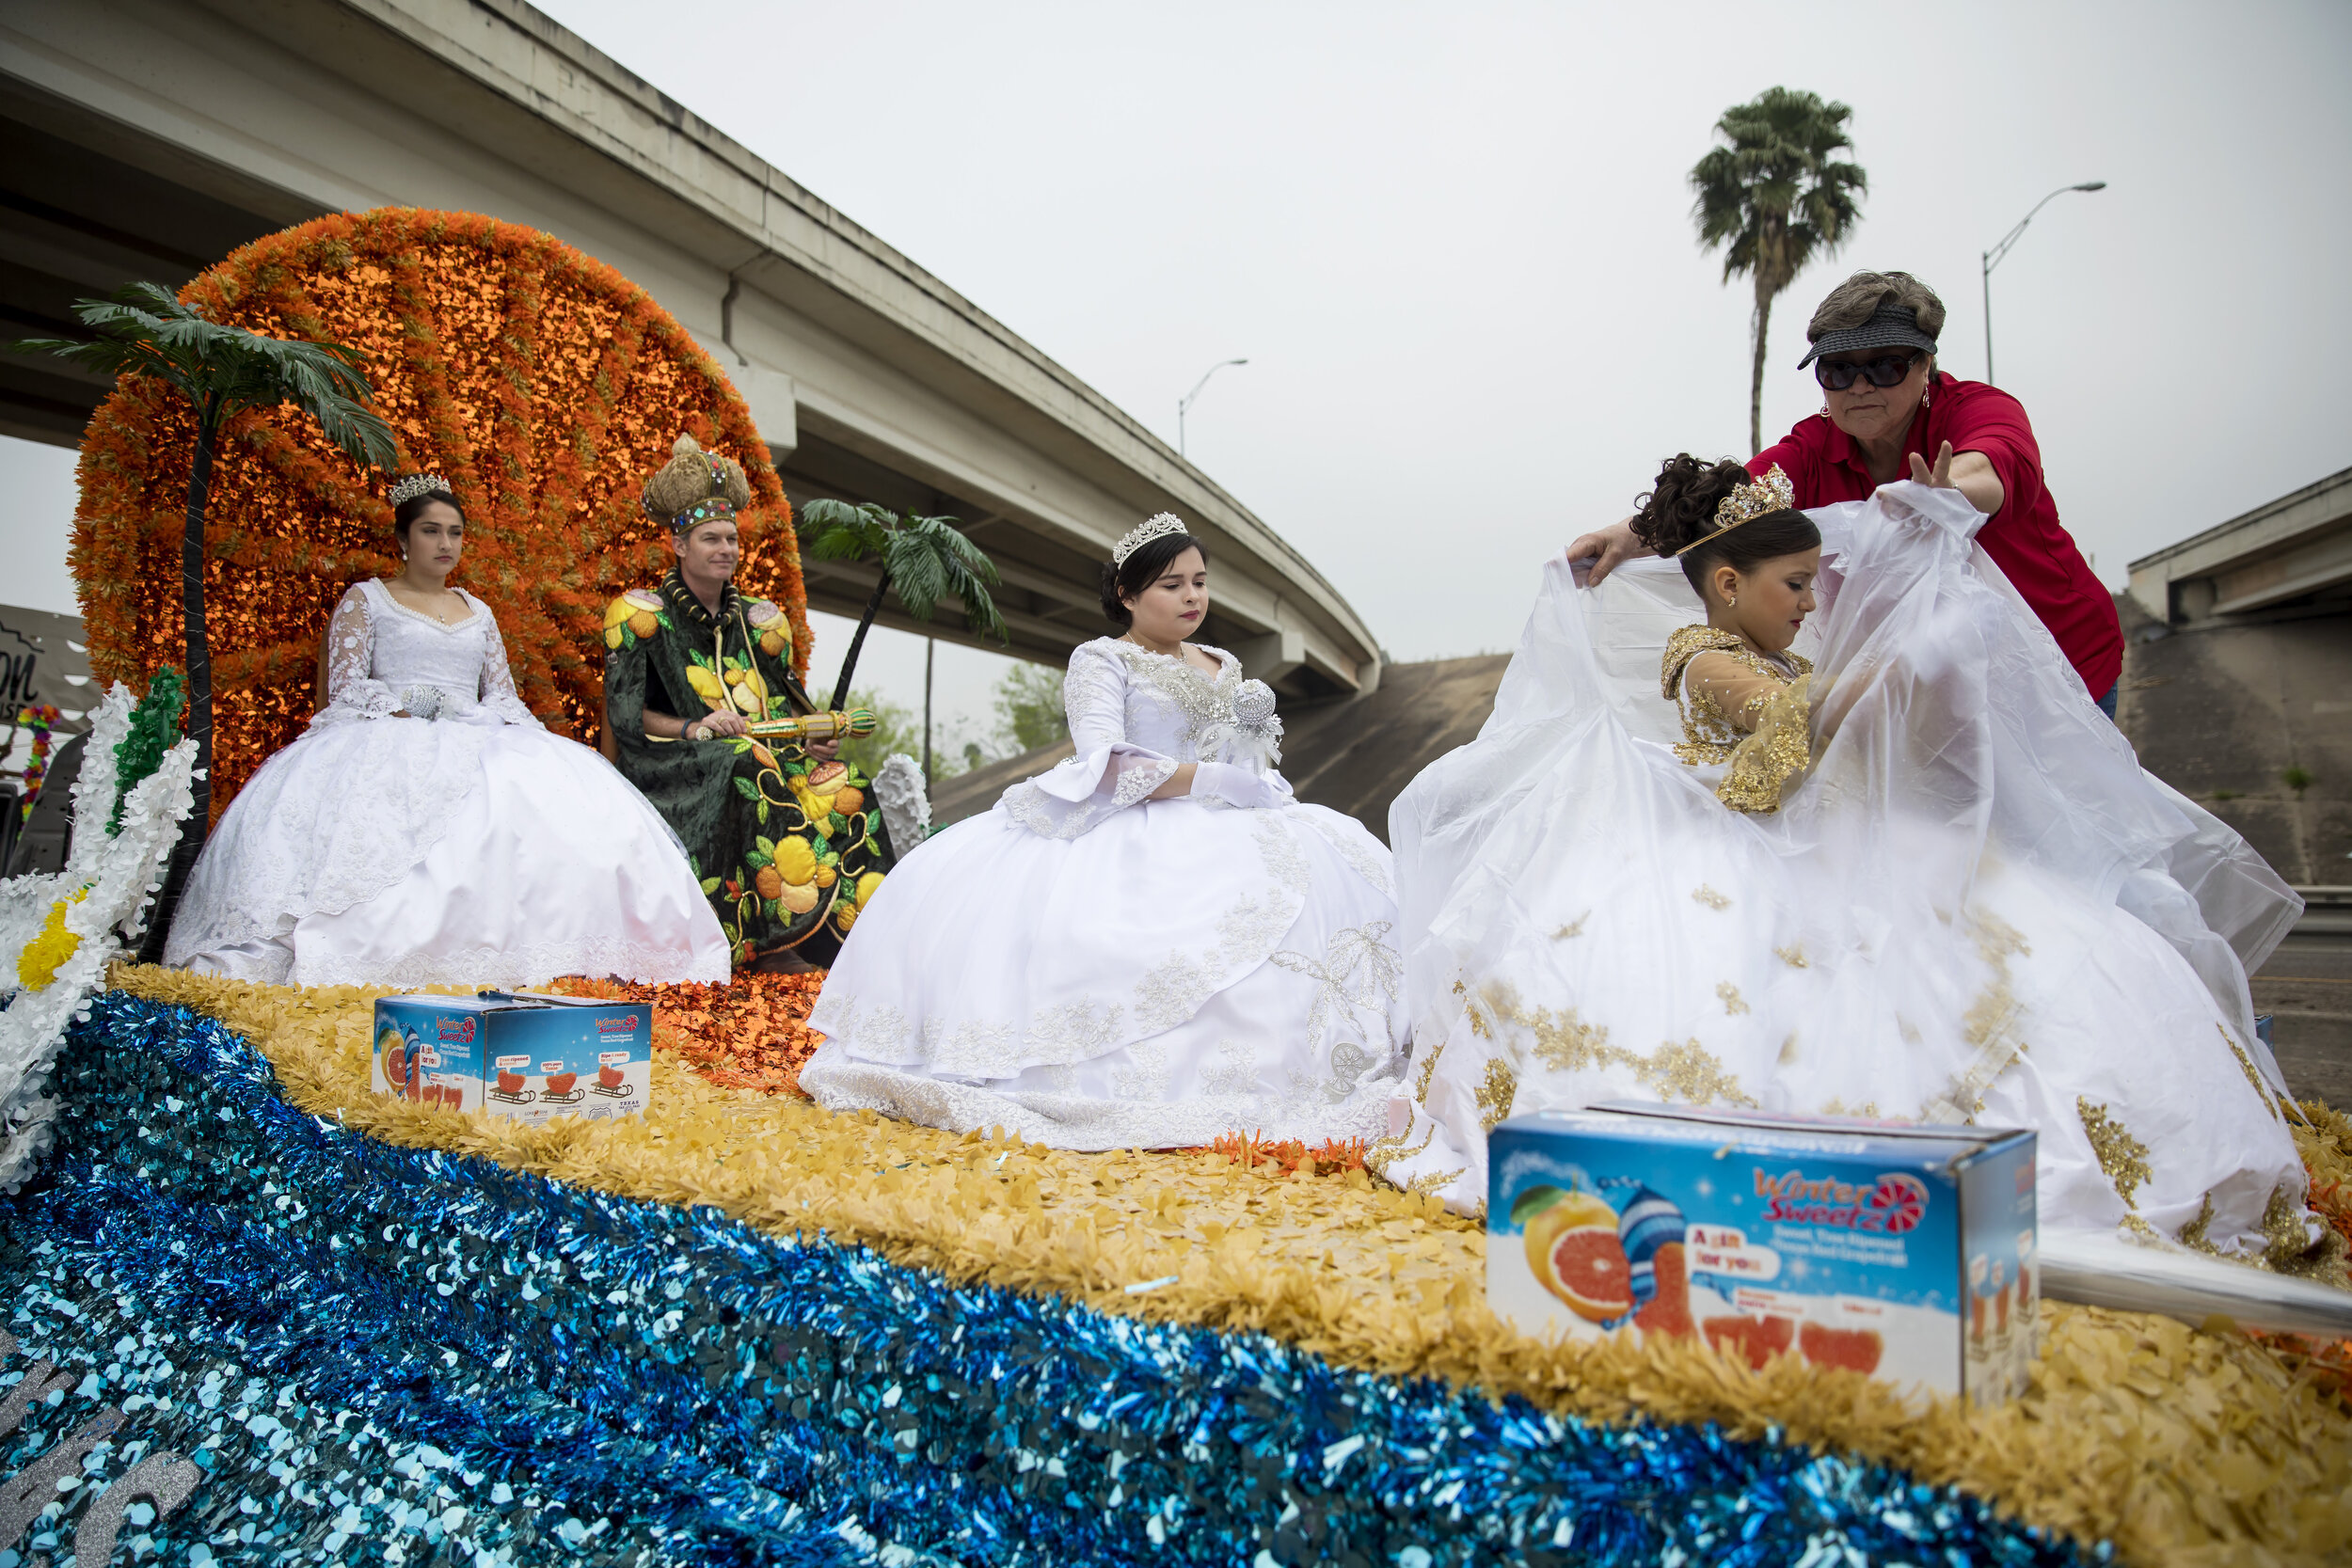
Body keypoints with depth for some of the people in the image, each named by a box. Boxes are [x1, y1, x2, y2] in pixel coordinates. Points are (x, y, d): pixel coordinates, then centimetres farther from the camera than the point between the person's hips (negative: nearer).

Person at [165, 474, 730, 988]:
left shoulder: (478, 614, 25)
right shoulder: (364, 599, 13)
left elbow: (503, 696, 18)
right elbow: (345, 687, 3)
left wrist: (502, 733, -5)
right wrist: (406, 720, -14)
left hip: (474, 746, 3)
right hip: (388, 742, -3)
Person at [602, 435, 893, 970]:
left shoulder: (759, 620, 18)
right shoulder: (641, 615, 5)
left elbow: (792, 704, 17)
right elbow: (624, 715, -2)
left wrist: (819, 735, -6)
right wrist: (692, 729, -19)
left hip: (771, 756, 4)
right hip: (675, 776, -4)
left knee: (842, 783, -26)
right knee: (750, 771, -38)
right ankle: (770, 940, -36)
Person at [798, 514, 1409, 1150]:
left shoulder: (1224, 666, 23)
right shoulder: (1101, 660, 3)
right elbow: (1106, 767, -13)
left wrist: (1256, 730, 2)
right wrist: (1212, 780, -17)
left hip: (1212, 832, 5)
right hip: (1120, 832, -4)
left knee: (1332, 864, -21)